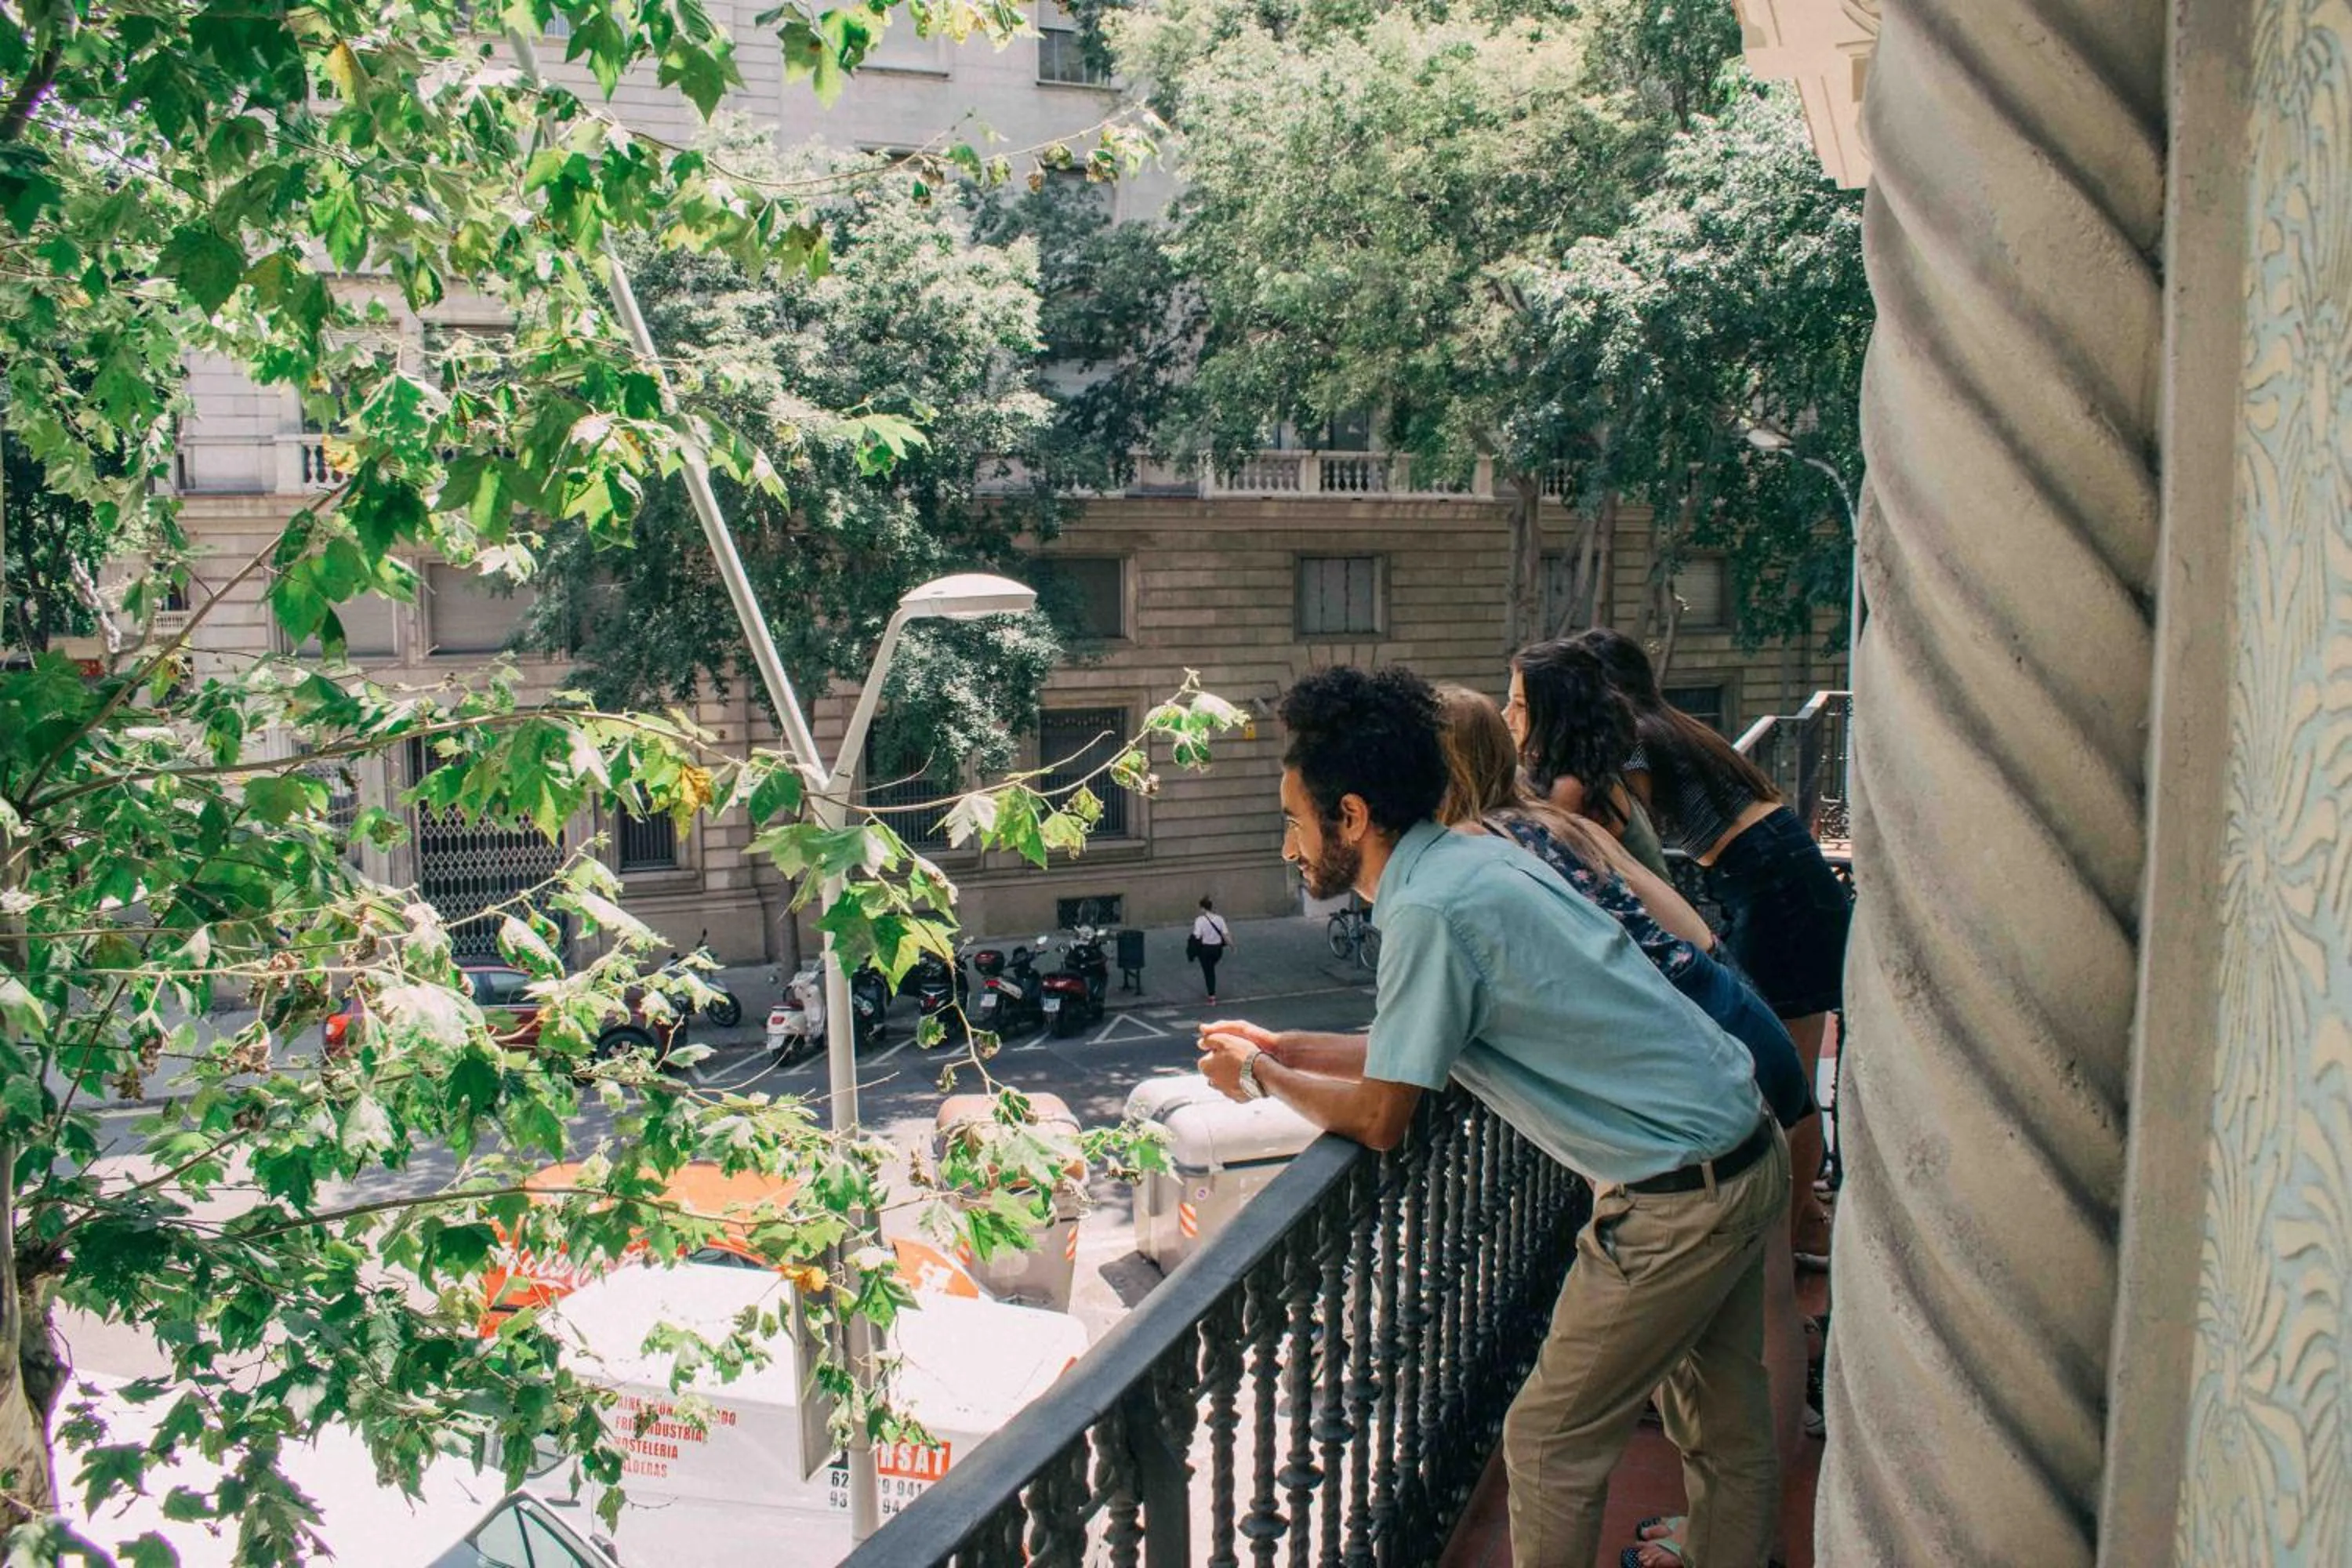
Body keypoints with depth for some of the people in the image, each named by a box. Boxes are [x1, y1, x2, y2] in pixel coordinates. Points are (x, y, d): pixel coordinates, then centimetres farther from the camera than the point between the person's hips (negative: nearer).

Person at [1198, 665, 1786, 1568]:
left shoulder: (1428, 910, -21)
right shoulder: (1476, 854, 7)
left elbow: (1379, 1119, -13)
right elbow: (1422, 1049, 16)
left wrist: (1261, 1077, 3)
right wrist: (1286, 1047, 18)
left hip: (1678, 1200, -9)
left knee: (1551, 1447, 6)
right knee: (1726, 1434, 22)